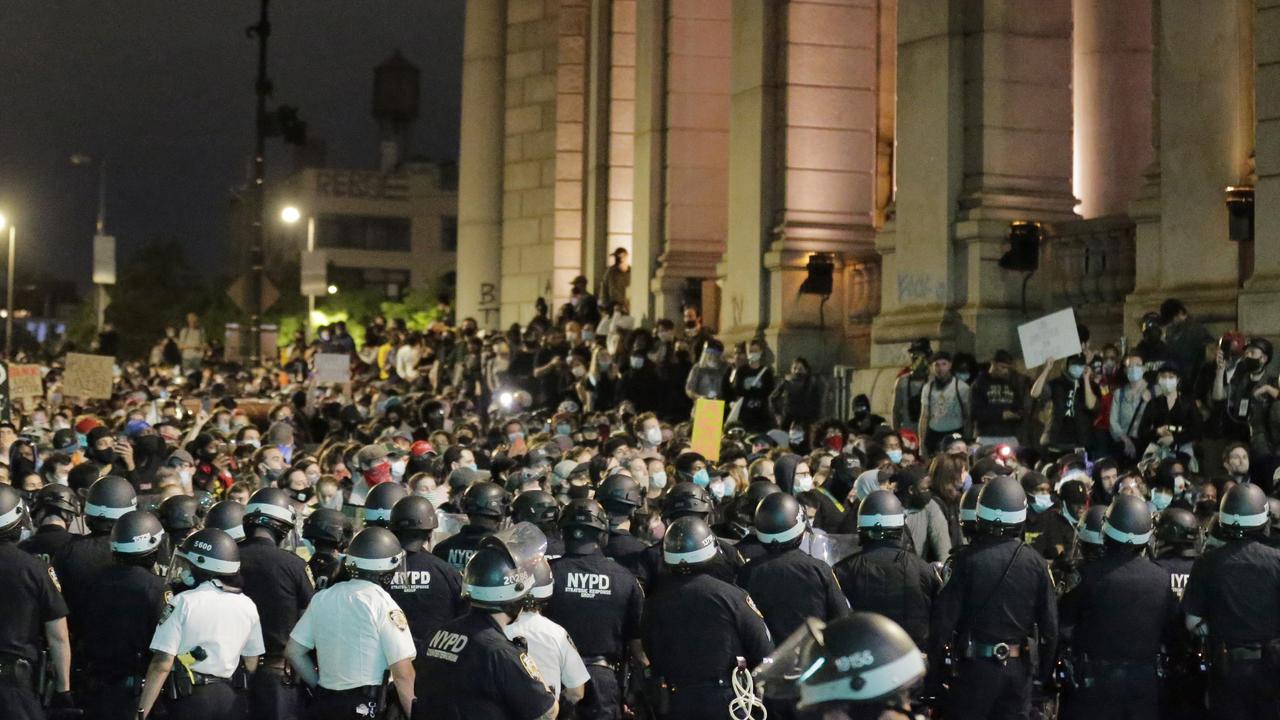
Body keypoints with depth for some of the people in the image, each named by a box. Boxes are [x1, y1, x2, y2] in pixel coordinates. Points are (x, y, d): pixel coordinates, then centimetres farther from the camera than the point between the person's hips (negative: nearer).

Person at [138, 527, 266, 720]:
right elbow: (252, 664, 10)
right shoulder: (247, 605, 4)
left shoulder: (182, 603, -11)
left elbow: (162, 663, -15)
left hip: (189, 698, -4)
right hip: (231, 699, 4)